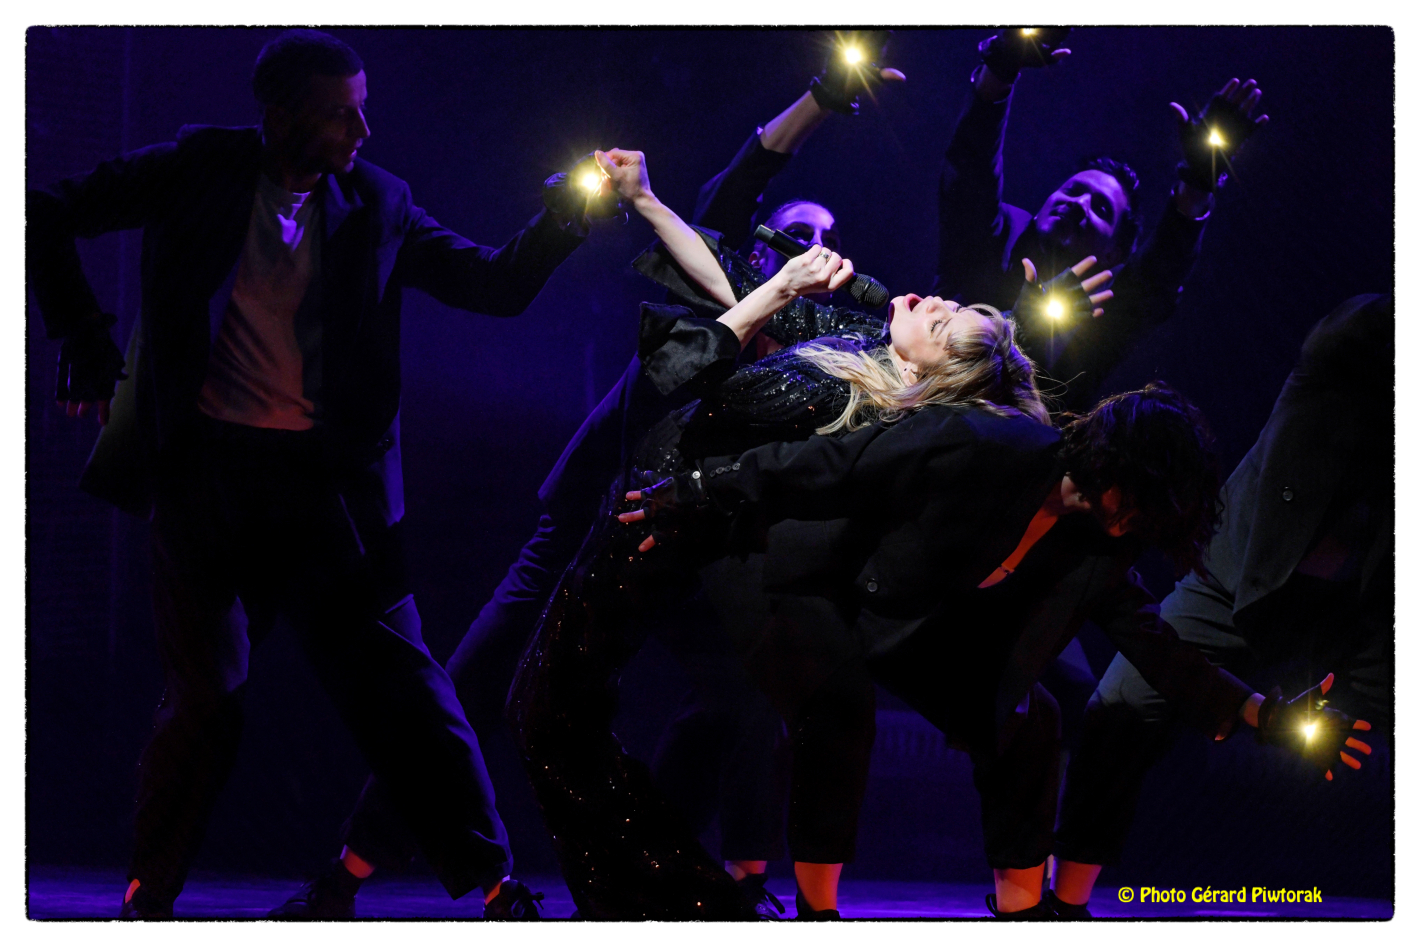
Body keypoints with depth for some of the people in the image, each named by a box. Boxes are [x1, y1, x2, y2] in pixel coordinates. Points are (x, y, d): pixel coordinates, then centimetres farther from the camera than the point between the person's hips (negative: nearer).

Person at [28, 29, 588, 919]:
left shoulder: (376, 204, 9)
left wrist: (572, 214, -7)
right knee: (209, 694, -3)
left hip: (321, 479, 2)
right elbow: (47, 218, 4)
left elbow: (498, 284, 7)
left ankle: (493, 885, 5)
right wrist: (86, 339, -1)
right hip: (206, 469, -2)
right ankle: (147, 899, 13)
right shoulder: (202, 170, 1)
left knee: (398, 680, -1)